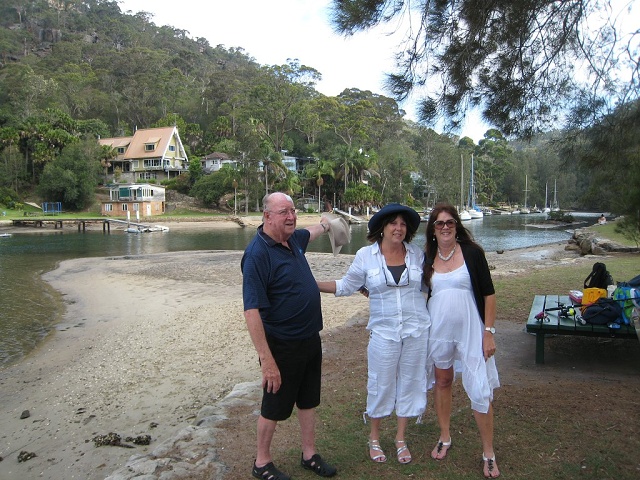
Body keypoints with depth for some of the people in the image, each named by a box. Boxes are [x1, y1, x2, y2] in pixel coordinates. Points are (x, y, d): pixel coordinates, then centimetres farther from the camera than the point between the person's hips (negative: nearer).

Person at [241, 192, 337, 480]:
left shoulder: (293, 239, 2)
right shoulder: (258, 254, -24)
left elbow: (310, 232, 29)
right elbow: (251, 311, -28)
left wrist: (326, 225, 47)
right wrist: (267, 360, -30)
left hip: (310, 339, 8)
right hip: (282, 346, -8)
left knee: (308, 401, 20)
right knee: (274, 407, 10)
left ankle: (309, 455, 39)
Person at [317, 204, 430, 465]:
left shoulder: (417, 253, 0)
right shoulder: (365, 255, -7)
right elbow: (346, 286, 1)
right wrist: (312, 284, -5)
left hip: (416, 330, 2)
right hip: (384, 332, -2)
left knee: (409, 382, 13)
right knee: (381, 385, 9)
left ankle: (401, 438, 33)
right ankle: (374, 438, 32)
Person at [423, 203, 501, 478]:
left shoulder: (471, 252, -6)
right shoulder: (427, 258, 3)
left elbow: (488, 293, -5)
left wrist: (489, 332, -8)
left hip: (470, 329, -3)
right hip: (438, 329, 3)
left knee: (480, 390, -3)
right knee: (442, 381, 16)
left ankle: (489, 454, 16)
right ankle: (445, 438, 36)